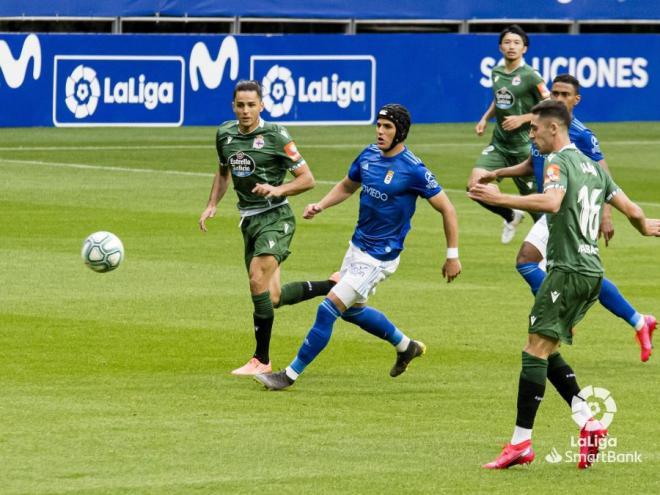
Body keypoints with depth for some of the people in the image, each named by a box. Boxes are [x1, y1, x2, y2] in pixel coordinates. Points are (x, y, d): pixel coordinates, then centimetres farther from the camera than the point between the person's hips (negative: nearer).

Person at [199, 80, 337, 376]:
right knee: (273, 298, 4)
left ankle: (261, 360, -12)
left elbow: (307, 179, -9)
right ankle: (334, 287, 25)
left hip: (275, 216, -7)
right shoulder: (225, 134, 6)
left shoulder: (275, 135, -12)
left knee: (258, 282, -21)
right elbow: (224, 171, 25)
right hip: (248, 220, 7)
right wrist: (212, 205, 12)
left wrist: (277, 190, -24)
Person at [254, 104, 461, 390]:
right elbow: (347, 186, 19)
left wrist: (452, 256, -12)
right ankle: (406, 346, 44)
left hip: (380, 257, -9)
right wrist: (320, 206, 1)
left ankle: (291, 375, -5)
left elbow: (446, 209, -13)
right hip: (358, 246, 9)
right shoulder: (369, 155, 1)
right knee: (351, 309, 25)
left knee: (329, 308, -12)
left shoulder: (413, 170, -20)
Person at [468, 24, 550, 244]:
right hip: (499, 143, 6)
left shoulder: (530, 76, -12)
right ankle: (511, 217, 13)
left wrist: (522, 119, -19)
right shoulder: (496, 72, 7)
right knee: (475, 184, -12)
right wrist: (485, 118, 10)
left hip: (524, 146, -6)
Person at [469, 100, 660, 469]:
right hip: (592, 270, 9)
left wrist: (501, 199, -27)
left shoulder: (559, 161, -7)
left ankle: (521, 442, -13)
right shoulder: (592, 166, 18)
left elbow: (551, 202, -27)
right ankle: (589, 422, 3)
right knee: (546, 353, 13)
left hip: (569, 270, -9)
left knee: (536, 350, -9)